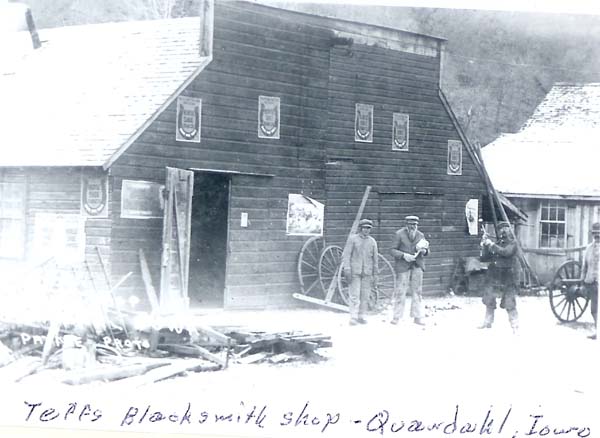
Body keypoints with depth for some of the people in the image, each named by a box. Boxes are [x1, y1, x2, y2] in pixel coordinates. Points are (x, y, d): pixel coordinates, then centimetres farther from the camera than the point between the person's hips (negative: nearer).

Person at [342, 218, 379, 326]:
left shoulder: (372, 241, 9)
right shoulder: (353, 239, 2)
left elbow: (375, 259, 12)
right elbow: (347, 255, -1)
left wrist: (375, 275, 10)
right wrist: (347, 269, -11)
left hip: (367, 272, 3)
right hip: (355, 271, -3)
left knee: (365, 295, 3)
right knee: (355, 295, -7)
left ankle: (361, 317, 12)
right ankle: (353, 317, -6)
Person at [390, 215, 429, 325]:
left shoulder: (420, 235, 11)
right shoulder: (399, 234, -2)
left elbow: (426, 251, 16)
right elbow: (393, 250, -4)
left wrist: (424, 251, -8)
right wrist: (404, 255, -20)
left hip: (417, 266, 4)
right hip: (403, 266, -4)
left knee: (417, 291, 3)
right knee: (400, 291, -5)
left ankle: (417, 317, 7)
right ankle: (396, 317, 4)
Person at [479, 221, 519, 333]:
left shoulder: (512, 243, -7)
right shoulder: (497, 242, 10)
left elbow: (506, 252, -25)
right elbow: (488, 256, 11)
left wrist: (492, 245, -22)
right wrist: (485, 245, -2)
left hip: (507, 278, -6)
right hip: (493, 276, 6)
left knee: (510, 304, -8)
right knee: (489, 301, 14)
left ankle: (515, 326, -3)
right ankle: (487, 322, 28)